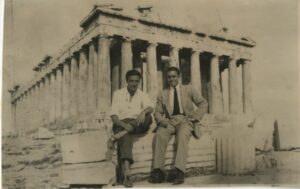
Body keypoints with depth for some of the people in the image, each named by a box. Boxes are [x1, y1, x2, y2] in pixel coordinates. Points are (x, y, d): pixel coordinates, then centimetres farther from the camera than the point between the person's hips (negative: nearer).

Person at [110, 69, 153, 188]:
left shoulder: (142, 95, 15)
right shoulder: (118, 94, 8)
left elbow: (150, 108, -5)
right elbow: (113, 116, -2)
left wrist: (144, 111, -31)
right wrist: (124, 125, -23)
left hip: (138, 125, 2)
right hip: (121, 124, -2)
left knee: (148, 117, -30)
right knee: (126, 136, -37)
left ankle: (120, 134, -35)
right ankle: (126, 173, -51)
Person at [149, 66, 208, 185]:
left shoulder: (188, 89, 18)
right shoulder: (162, 94, 22)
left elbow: (203, 103, 12)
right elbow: (157, 112, 16)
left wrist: (194, 118, -2)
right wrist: (163, 121, -7)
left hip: (185, 120, -2)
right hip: (169, 121, 2)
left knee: (182, 135, -36)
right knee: (159, 135, -32)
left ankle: (179, 171, -46)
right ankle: (158, 170, -36)